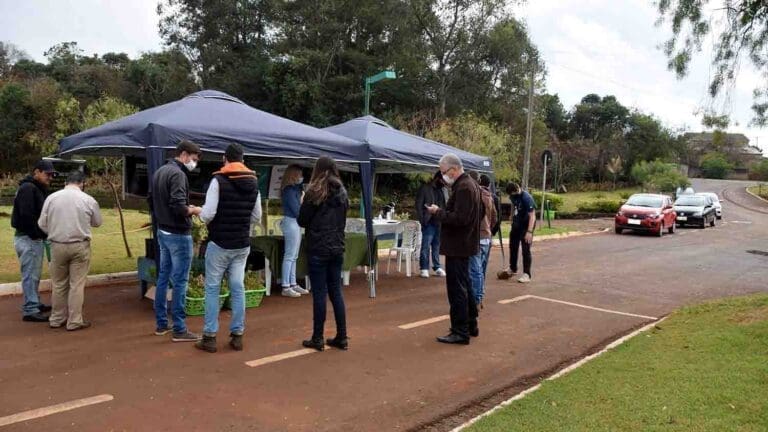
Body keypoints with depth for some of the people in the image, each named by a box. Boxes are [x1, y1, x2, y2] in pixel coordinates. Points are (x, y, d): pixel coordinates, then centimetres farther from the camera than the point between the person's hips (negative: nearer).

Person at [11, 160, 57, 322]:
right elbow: (26, 216, -24)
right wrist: (39, 234, -19)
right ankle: (30, 310, 0)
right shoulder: (28, 188, -15)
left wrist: (42, 234, 6)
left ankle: (35, 304, 28)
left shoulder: (38, 189, 16)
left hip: (35, 239, 10)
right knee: (30, 275, -5)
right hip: (28, 239, -10)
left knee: (34, 274, 18)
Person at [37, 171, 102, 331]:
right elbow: (97, 222, 7)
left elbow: (42, 224, 3)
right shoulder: (88, 199, -6)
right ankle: (75, 321, 6)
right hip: (80, 246, -2)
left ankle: (57, 319, 23)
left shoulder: (51, 197, -2)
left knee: (59, 284, 15)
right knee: (77, 285, 3)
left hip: (57, 246, 2)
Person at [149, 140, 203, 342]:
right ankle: (179, 329, 1)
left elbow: (152, 202, 19)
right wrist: (194, 210, -9)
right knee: (180, 281, -4)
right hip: (178, 234, -9)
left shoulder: (159, 172, 12)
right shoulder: (178, 174, -18)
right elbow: (178, 207, -26)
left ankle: (161, 323, 23)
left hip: (163, 232, 10)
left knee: (163, 277, 15)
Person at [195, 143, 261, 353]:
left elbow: (208, 214, -16)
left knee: (212, 289, 5)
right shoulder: (254, 183, 5)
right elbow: (257, 217, 8)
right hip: (242, 245, 4)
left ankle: (209, 337, 8)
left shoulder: (218, 180, -11)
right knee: (238, 289, 9)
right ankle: (237, 335, 13)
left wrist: (199, 212, 6)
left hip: (219, 244, -4)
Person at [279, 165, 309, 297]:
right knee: (289, 256, -7)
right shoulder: (289, 190, -15)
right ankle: (286, 287, -4)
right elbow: (297, 211, -17)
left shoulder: (295, 188, 12)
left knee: (294, 256, 13)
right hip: (291, 223, -10)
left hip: (295, 223, 10)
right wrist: (303, 200, -3)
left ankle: (293, 284, 19)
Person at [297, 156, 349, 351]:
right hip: (337, 248, 6)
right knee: (336, 291, 11)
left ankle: (318, 338, 7)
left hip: (318, 249, -5)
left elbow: (302, 221, -5)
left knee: (319, 293, 0)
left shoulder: (314, 192, -10)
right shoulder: (342, 192, 8)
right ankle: (342, 337, 13)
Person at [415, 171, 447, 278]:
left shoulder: (440, 190, 14)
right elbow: (418, 206, -6)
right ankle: (424, 268, 4)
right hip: (429, 223, -5)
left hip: (439, 223, 6)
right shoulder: (424, 189, -3)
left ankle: (437, 267, 17)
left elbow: (443, 206, 15)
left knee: (437, 246, 10)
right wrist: (423, 220, -12)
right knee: (426, 246, -3)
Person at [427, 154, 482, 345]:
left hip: (457, 246, -11)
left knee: (457, 289, -4)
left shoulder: (463, 188, -19)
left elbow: (459, 218, -27)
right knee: (465, 286, 19)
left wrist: (438, 212, -15)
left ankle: (460, 332, 3)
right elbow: (479, 213, 20)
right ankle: (471, 325, 30)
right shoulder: (471, 184, 13)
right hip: (465, 243, 11)